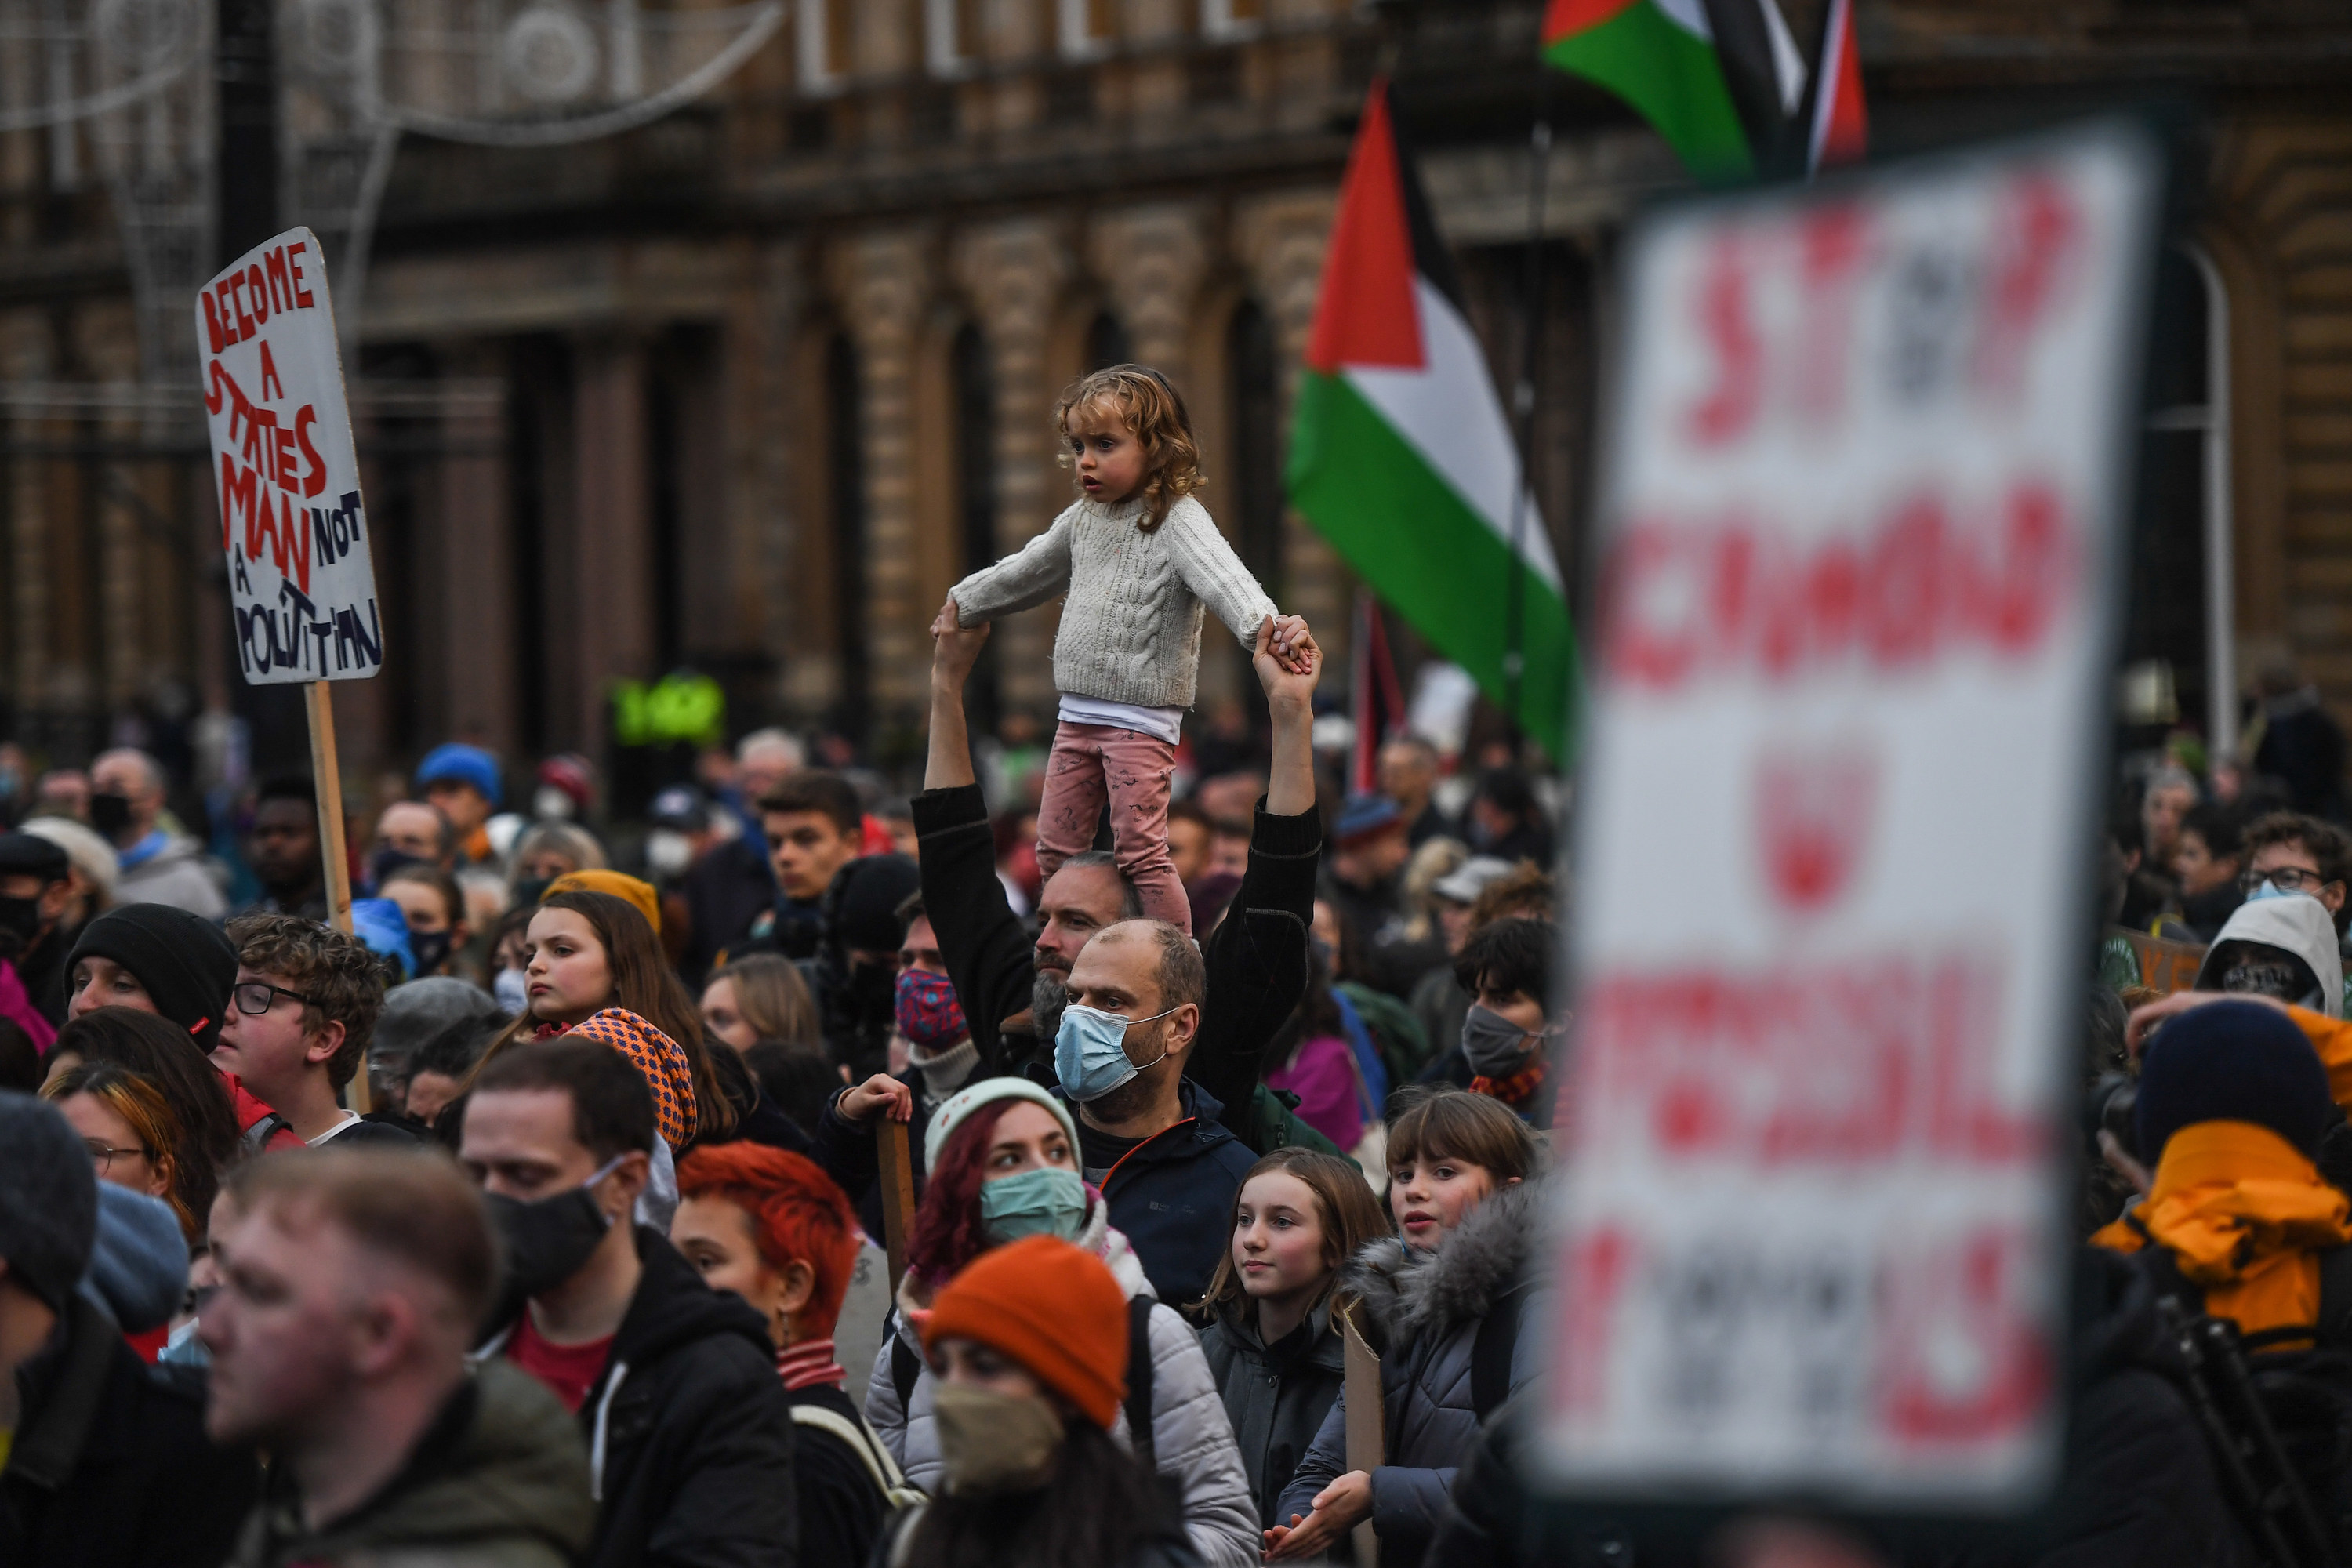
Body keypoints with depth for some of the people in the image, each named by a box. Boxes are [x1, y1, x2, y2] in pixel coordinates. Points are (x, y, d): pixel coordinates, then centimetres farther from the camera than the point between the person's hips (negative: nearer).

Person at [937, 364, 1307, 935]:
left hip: (1142, 718, -8)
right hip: (1080, 712, 8)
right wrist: (962, 604, 42)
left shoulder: (1178, 519, -12)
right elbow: (1027, 571, 30)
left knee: (1141, 854, -11)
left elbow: (1222, 577, -31)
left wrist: (1265, 623, -50)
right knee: (1055, 852, 11)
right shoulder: (1083, 519, 12)